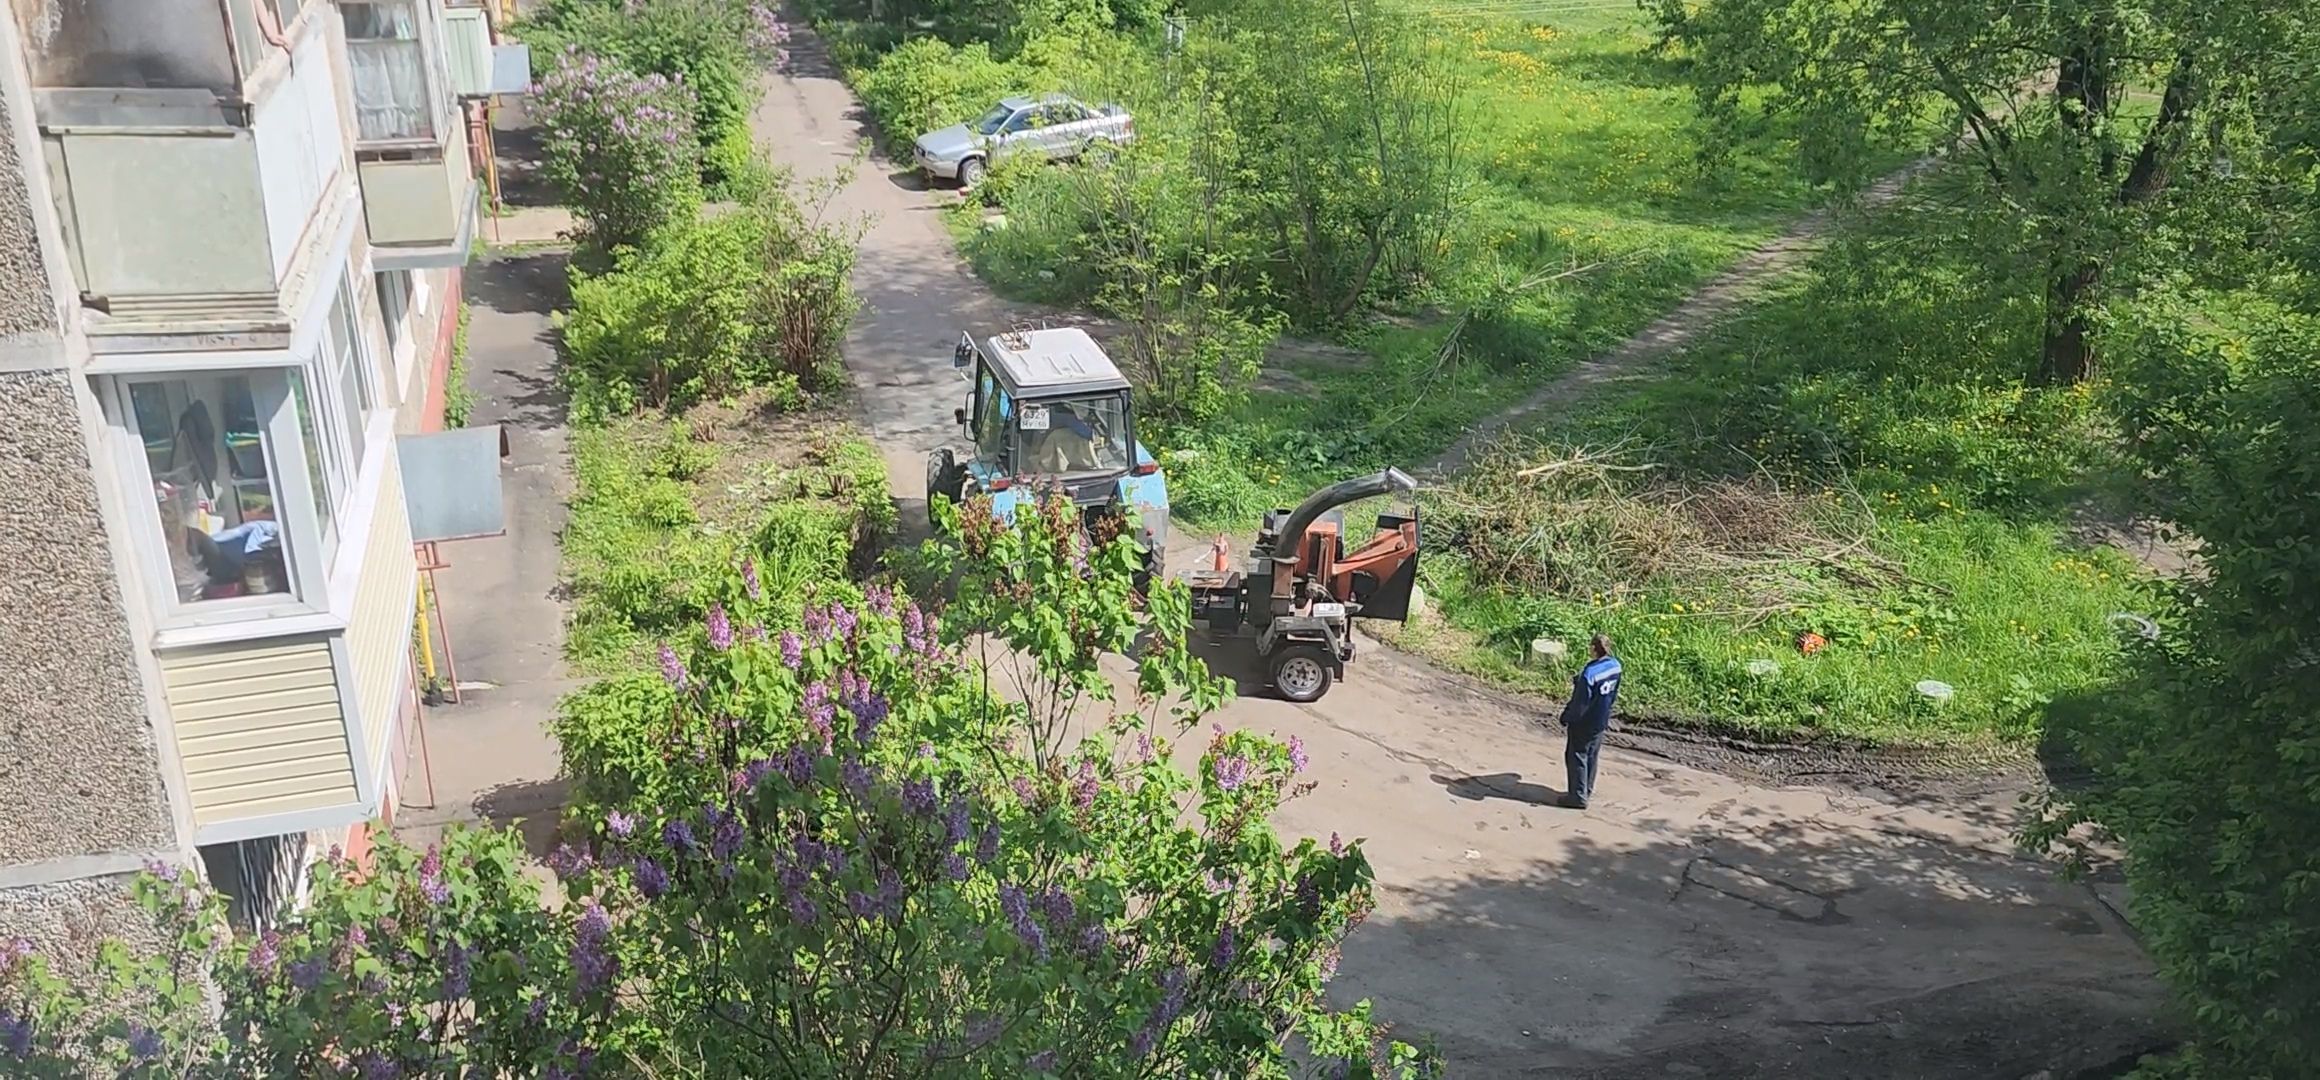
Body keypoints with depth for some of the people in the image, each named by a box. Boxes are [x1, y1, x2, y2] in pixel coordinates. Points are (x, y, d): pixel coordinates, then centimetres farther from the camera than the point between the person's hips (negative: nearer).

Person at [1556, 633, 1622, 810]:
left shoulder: (1589, 673, -30)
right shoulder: (1615, 666, -6)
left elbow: (1580, 702, -23)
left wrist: (1566, 718, -7)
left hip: (1584, 723, -8)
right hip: (1601, 721, 8)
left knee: (1576, 756, 5)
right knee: (1592, 755, 21)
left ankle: (1578, 796, 9)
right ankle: (1587, 789, 34)